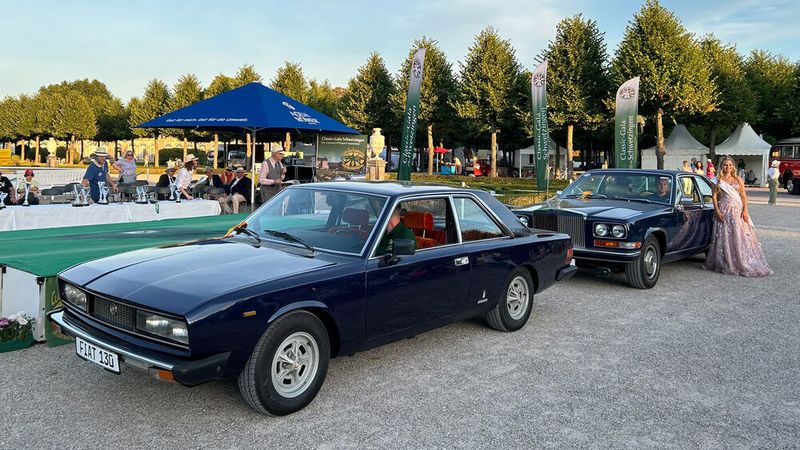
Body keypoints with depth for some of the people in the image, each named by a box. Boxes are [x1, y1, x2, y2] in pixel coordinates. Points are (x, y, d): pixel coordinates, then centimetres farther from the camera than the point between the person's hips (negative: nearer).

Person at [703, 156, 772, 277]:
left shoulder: (738, 179, 10)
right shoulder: (718, 181, 4)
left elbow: (743, 196, 6)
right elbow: (714, 196, 0)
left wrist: (745, 210, -4)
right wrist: (717, 211, -10)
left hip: (738, 211, 2)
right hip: (724, 211, -2)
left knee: (740, 236, -1)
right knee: (725, 237, -2)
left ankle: (744, 263, 5)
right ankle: (726, 264, 4)